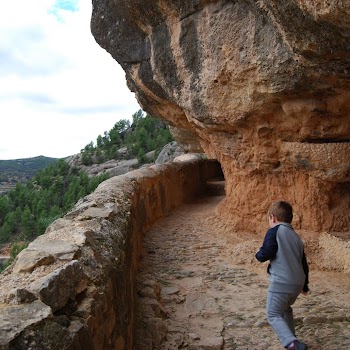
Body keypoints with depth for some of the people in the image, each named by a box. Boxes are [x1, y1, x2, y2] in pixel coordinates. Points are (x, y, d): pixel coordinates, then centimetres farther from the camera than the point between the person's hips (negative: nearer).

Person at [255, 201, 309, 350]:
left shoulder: (274, 231, -6)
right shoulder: (296, 237, 16)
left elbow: (266, 253, -18)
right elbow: (304, 264, 22)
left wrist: (259, 254, 6)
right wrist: (305, 285, 34)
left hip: (281, 283, -7)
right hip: (298, 283, 8)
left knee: (273, 314, 4)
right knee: (285, 309, 29)